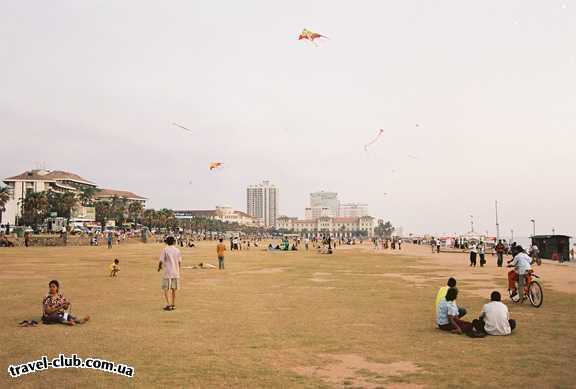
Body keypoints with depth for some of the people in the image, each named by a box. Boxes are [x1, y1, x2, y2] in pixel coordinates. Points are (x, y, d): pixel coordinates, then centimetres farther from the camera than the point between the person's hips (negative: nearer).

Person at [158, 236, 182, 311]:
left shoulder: (165, 250, -7)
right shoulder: (177, 250, 4)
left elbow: (161, 261, -9)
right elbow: (180, 262, 6)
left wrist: (159, 267, 11)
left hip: (168, 272, -4)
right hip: (176, 272, 4)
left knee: (166, 289, 2)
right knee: (174, 289, 12)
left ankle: (168, 305, -8)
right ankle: (173, 305, 14)